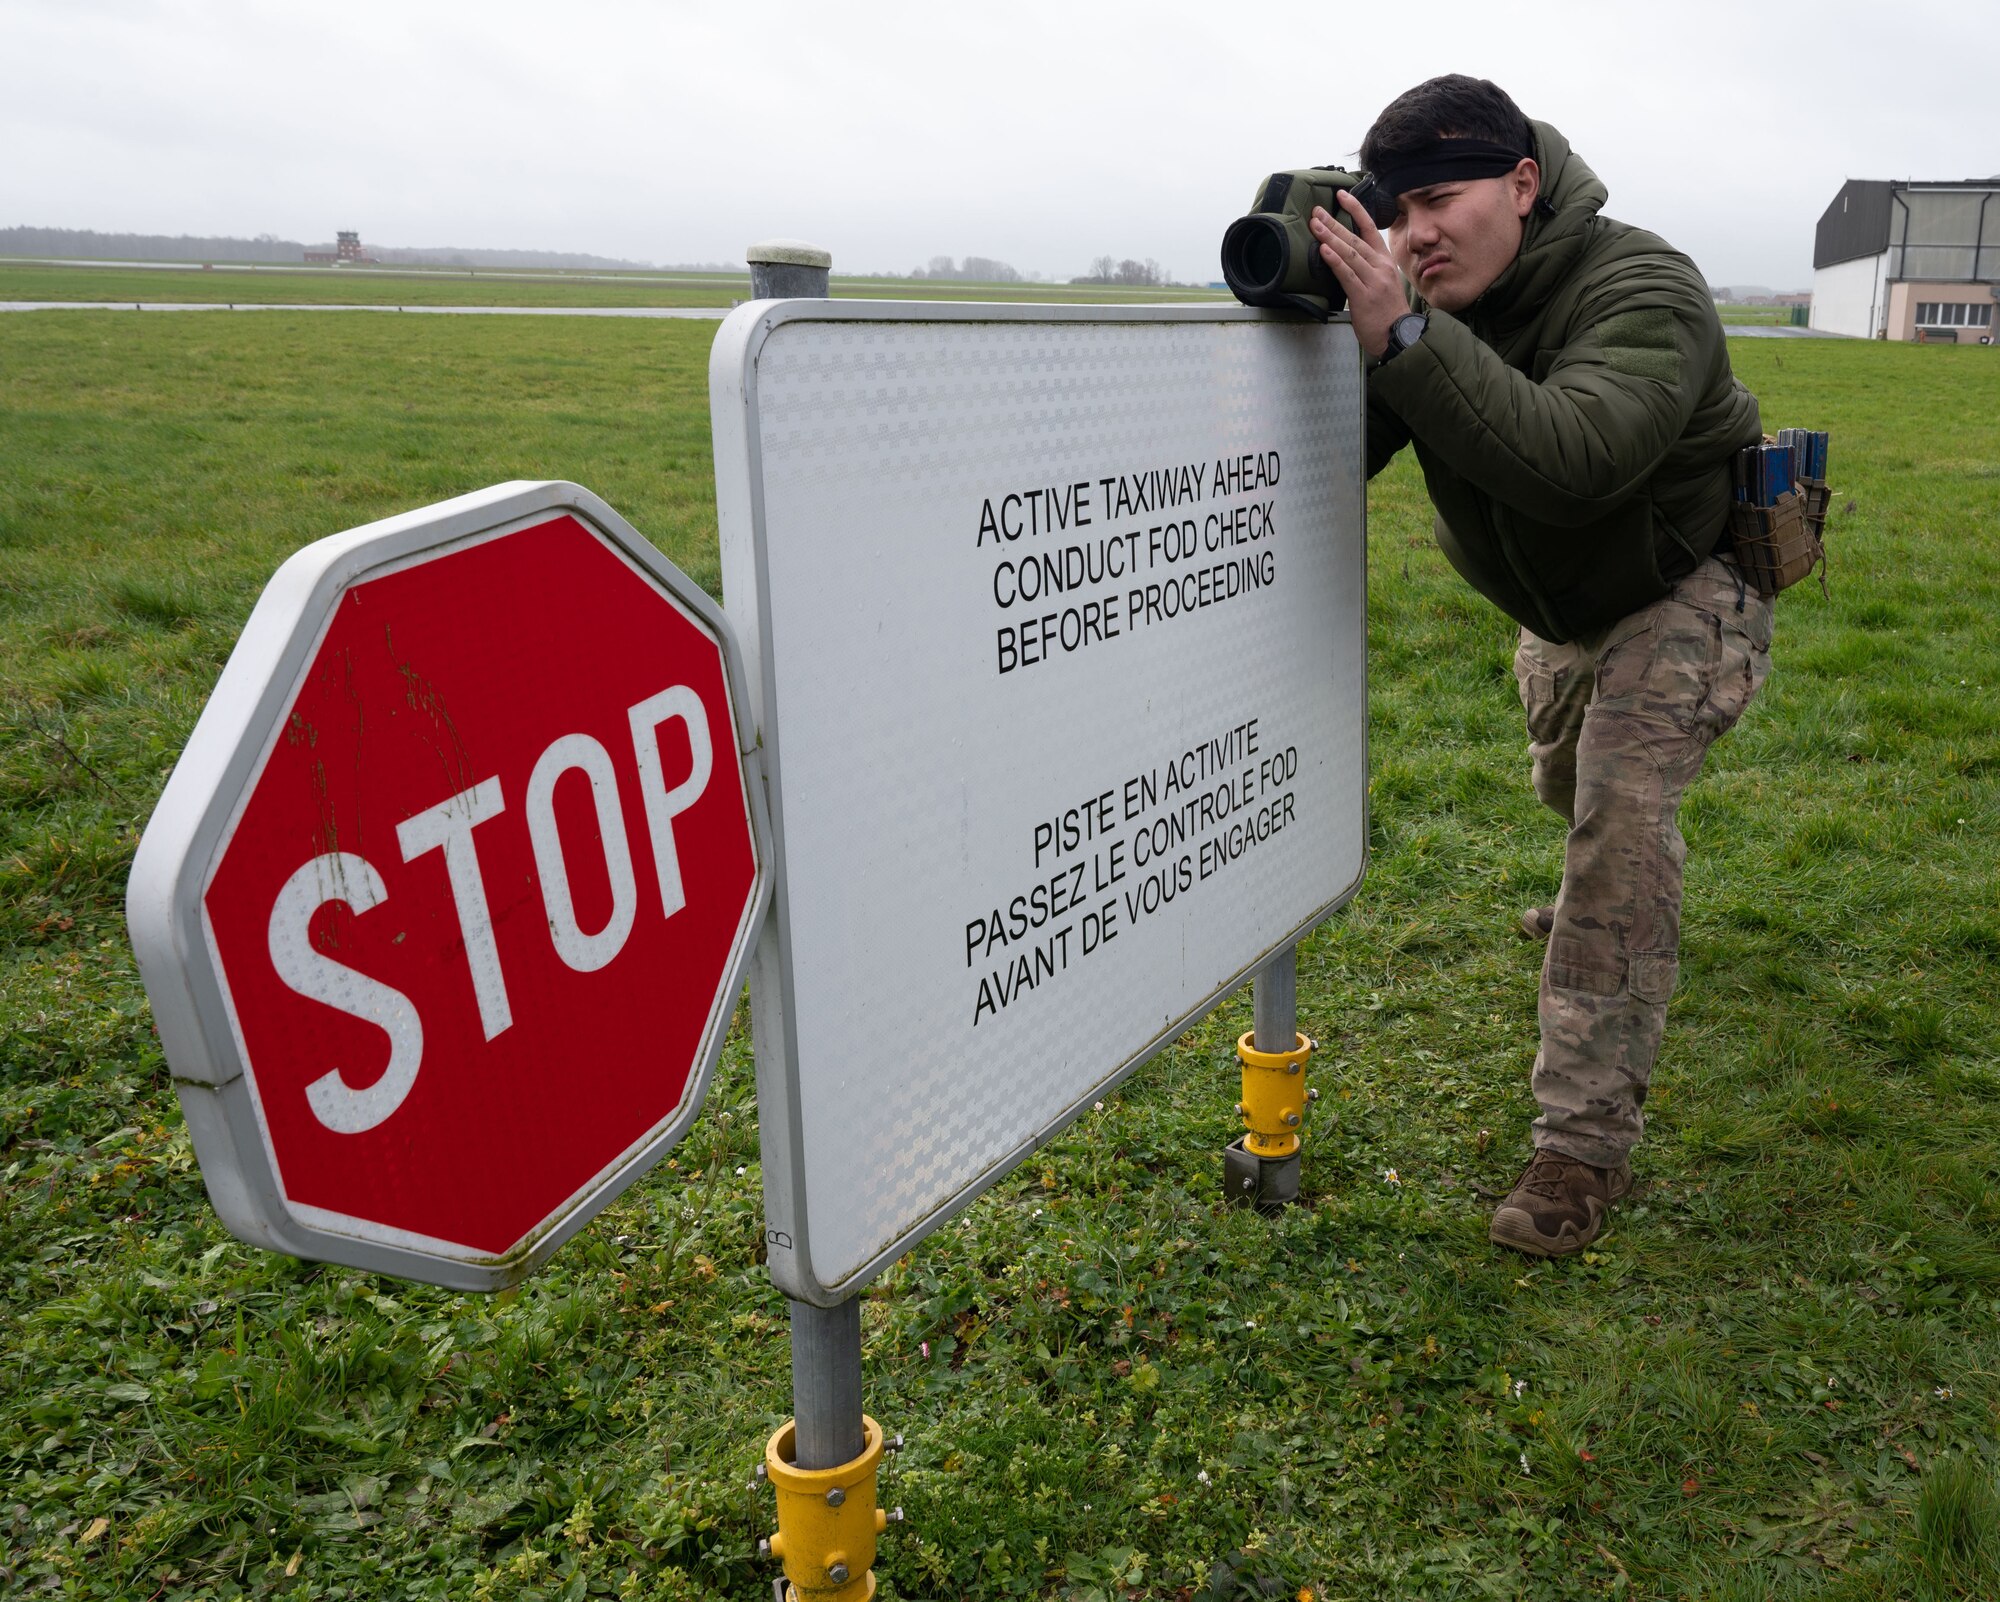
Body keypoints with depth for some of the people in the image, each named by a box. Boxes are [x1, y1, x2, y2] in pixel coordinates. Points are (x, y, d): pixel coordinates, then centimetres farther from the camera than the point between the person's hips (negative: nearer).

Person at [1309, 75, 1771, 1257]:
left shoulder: (1642, 293, -34)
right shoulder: (1429, 297, -13)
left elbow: (1571, 461, -54)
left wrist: (1404, 337, -61)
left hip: (1680, 593, -7)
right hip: (1560, 603, 7)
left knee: (1622, 816, -23)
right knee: (1568, 782, 28)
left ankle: (1588, 1141, -18)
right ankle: (1609, 908, 65)